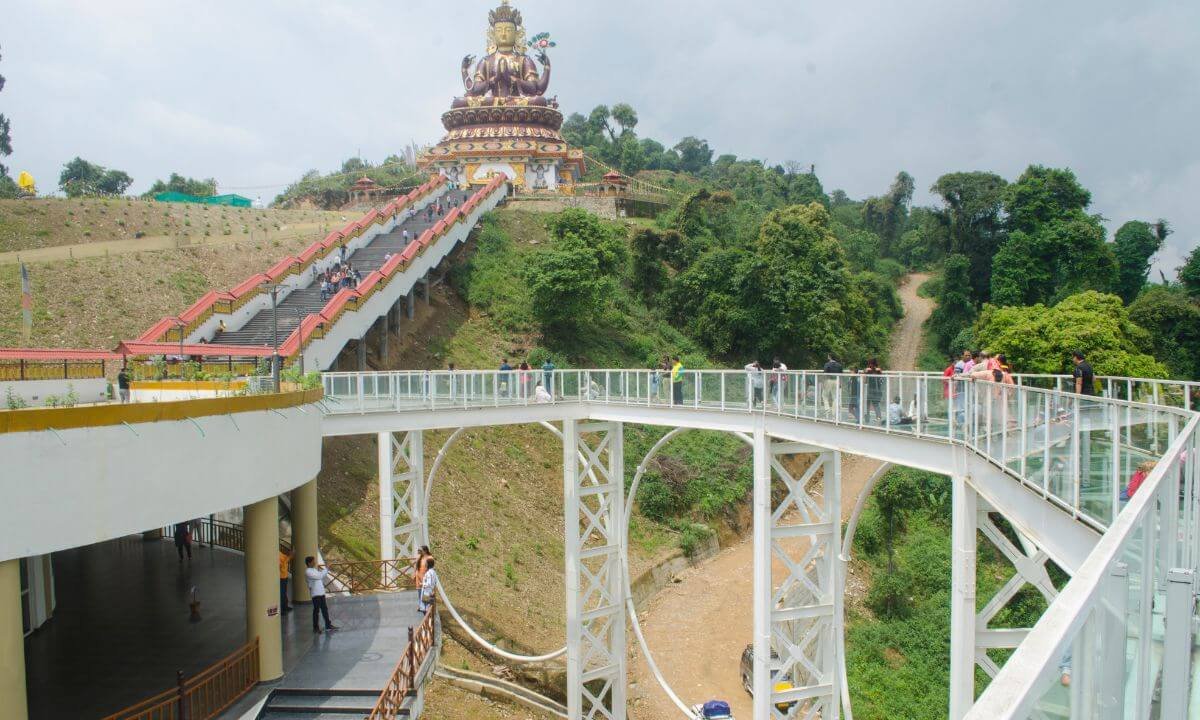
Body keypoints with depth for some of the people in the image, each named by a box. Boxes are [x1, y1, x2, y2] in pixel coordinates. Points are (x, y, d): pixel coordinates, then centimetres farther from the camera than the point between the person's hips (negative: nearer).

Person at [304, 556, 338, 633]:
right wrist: (326, 569, -10)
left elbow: (323, 578, 19)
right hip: (315, 594, -9)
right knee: (316, 610, -1)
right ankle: (315, 627, 9)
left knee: (325, 609, 13)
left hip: (321, 593, 9)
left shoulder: (315, 570, 16)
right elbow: (319, 576, -20)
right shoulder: (308, 572, -13)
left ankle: (328, 625, 21)